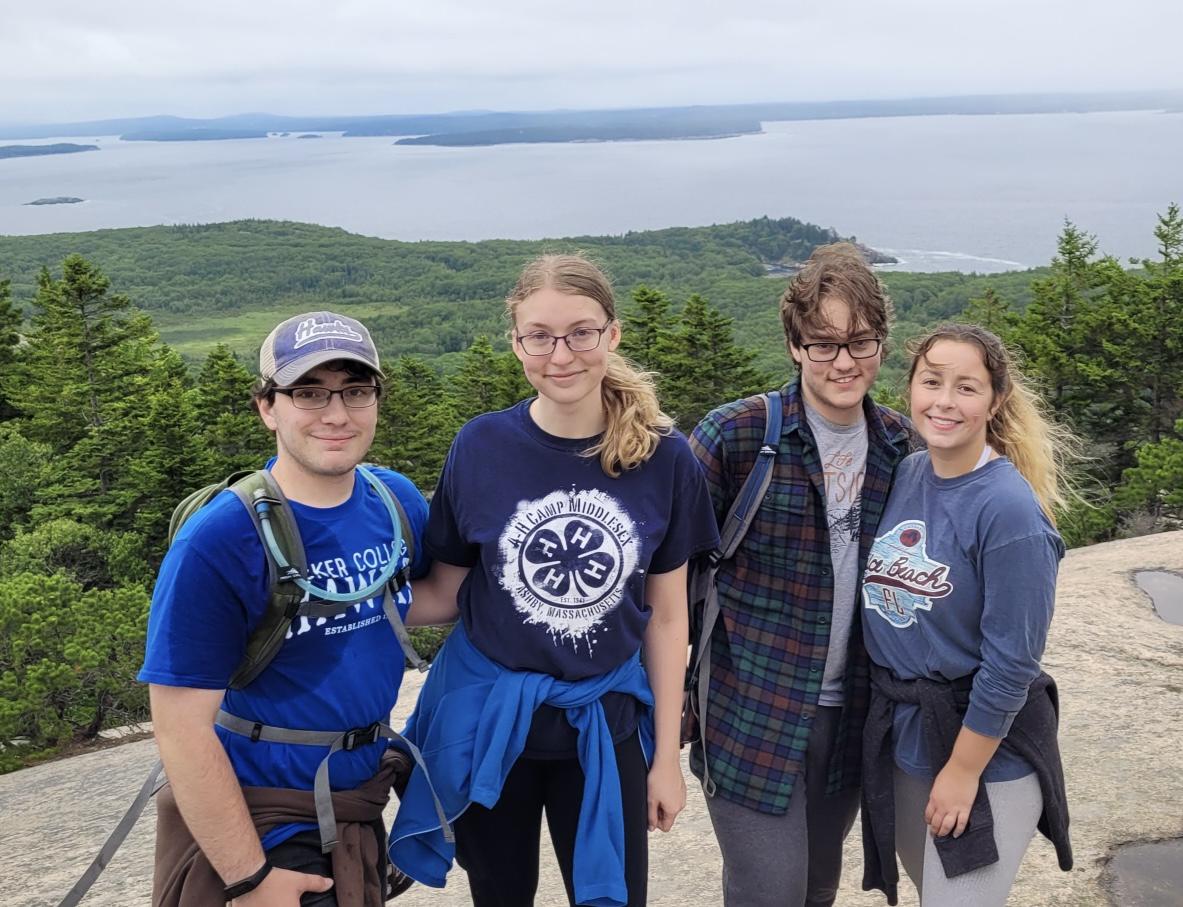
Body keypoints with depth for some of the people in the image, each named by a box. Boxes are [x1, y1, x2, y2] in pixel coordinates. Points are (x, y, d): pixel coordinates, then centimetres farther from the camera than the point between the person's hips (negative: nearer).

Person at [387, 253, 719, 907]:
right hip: (487, 719, 0)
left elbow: (666, 614, -1)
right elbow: (444, 592, 1)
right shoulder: (481, 447, -11)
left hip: (604, 725, 0)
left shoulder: (663, 457, -9)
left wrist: (667, 756, 2)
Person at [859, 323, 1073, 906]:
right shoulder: (906, 474, -1)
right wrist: (889, 715, 8)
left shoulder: (1009, 510, -21)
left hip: (985, 747, -6)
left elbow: (1011, 663, -19)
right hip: (900, 737, 7)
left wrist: (963, 770, -14)